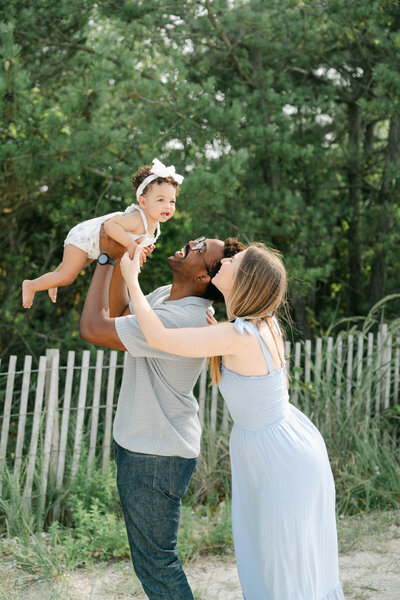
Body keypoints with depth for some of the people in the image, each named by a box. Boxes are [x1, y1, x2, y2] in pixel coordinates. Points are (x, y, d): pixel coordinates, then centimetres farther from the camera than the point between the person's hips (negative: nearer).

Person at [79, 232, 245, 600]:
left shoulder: (180, 321, -30)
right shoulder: (166, 295, 1)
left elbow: (93, 328, -27)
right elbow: (118, 313, 16)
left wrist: (106, 259, -18)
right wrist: (122, 261, 1)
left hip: (156, 458, -10)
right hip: (141, 445, 10)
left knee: (155, 559, 7)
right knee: (150, 552, 25)